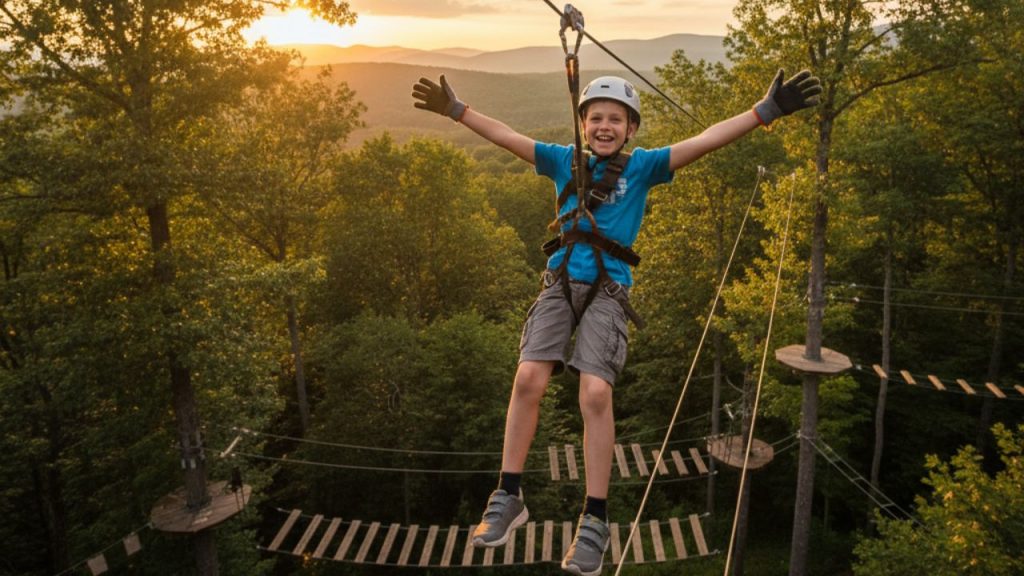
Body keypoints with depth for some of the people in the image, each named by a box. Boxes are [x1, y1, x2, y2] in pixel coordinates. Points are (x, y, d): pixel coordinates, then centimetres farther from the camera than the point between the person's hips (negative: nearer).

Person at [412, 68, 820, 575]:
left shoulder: (642, 166, 6)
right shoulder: (565, 160, 13)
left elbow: (704, 141, -1)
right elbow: (506, 136, 17)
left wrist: (765, 111, -8)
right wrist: (456, 110, 19)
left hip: (608, 290, -2)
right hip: (560, 282, 2)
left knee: (595, 394, -17)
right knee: (528, 378, -15)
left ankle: (594, 522, -5)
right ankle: (508, 499, 0)